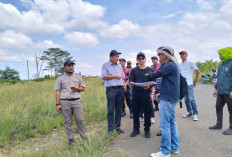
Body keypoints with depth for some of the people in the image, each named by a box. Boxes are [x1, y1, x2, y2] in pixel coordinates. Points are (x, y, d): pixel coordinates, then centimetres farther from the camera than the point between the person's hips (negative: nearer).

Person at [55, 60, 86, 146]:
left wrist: (77, 88, -7)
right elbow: (57, 91, 5)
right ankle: (71, 139, 16)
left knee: (80, 120, 0)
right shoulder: (60, 78, 8)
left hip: (77, 101, 1)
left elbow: (83, 88, 16)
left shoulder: (78, 77, 13)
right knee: (68, 122, 5)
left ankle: (84, 137, 13)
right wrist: (58, 104, -3)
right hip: (65, 102, -1)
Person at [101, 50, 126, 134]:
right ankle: (110, 129, 8)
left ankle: (117, 127, 21)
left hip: (120, 89, 5)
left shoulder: (119, 66, 17)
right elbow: (104, 77, -9)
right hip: (111, 89, -5)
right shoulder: (105, 65, 1)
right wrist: (115, 76, -8)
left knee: (119, 109, 10)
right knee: (110, 110, -1)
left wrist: (124, 84, 6)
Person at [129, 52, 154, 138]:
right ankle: (136, 129, 23)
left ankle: (147, 130, 19)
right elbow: (130, 80, 2)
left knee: (147, 112, 3)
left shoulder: (149, 70, 6)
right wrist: (131, 83, -21)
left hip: (146, 93, -1)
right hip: (135, 93, 2)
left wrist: (148, 86, -20)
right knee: (135, 112, 8)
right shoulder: (133, 70, 10)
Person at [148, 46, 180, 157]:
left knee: (164, 125, -4)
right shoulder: (172, 65, 17)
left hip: (167, 98, -11)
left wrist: (149, 75, 9)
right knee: (171, 123, 16)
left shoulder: (170, 65, -16)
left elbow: (156, 74, -10)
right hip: (172, 98, 11)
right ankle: (175, 147, 27)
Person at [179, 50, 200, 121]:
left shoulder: (190, 63, -3)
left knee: (191, 99, -8)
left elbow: (198, 71, -2)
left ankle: (195, 113, 3)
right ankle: (189, 112, 22)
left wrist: (195, 81, -1)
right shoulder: (180, 65, 13)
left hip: (189, 84, -5)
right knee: (186, 99, 11)